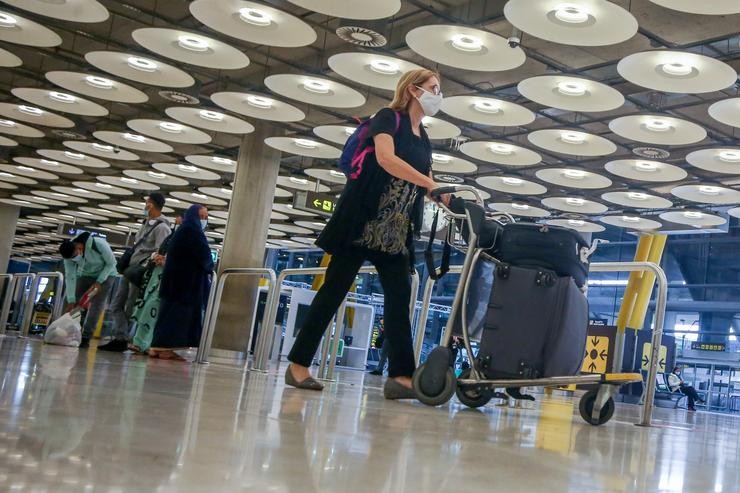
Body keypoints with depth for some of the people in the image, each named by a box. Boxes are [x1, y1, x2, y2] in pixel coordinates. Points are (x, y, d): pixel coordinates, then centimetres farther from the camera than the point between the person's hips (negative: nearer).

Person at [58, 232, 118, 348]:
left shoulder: (99, 244, -34)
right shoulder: (69, 253, -21)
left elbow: (111, 263, -21)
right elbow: (70, 277, -18)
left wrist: (99, 282, -25)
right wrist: (71, 301, -22)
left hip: (105, 274, -4)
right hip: (85, 275, 4)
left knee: (96, 305, -15)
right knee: (77, 303, -7)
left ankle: (86, 338, -14)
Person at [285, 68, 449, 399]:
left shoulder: (424, 139, 19)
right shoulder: (388, 117, -3)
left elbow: (421, 185, 16)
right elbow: (386, 158, -21)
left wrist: (447, 199, -3)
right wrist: (432, 184, -23)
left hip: (397, 230, 7)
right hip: (364, 219, -7)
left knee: (399, 297, -2)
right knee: (335, 289, -5)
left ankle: (400, 376, -4)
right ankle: (298, 364, 2)